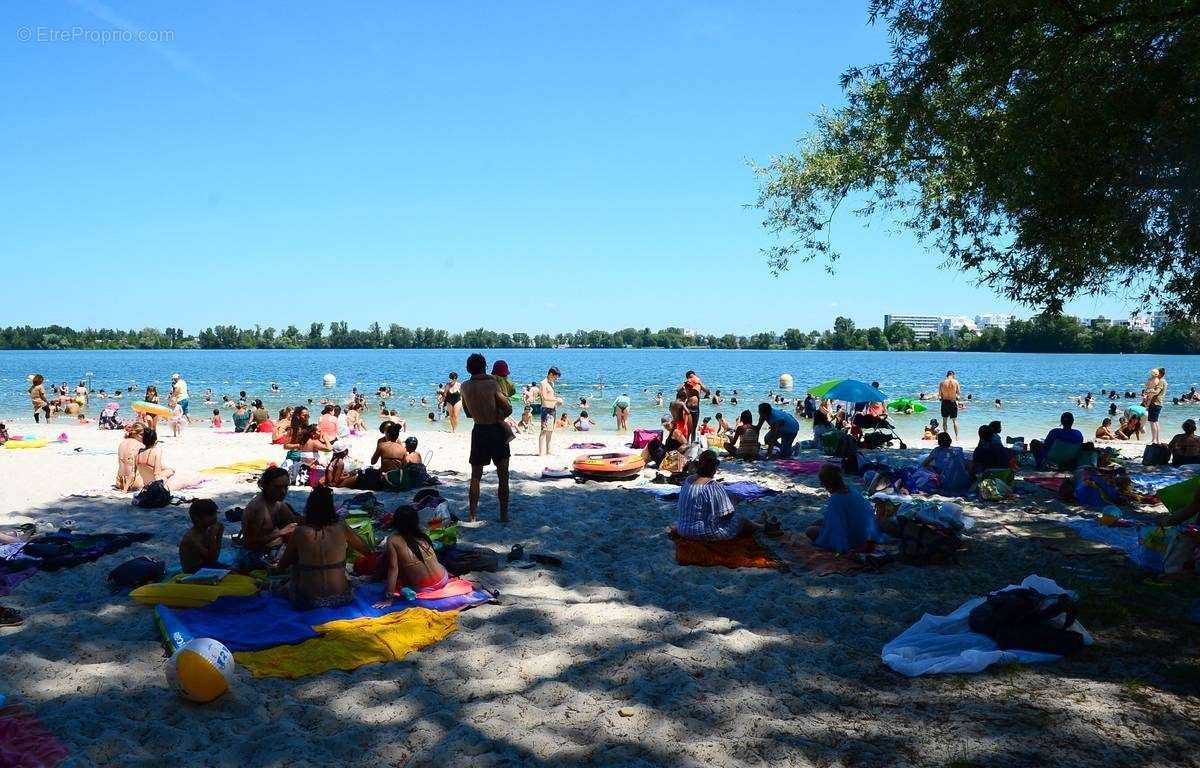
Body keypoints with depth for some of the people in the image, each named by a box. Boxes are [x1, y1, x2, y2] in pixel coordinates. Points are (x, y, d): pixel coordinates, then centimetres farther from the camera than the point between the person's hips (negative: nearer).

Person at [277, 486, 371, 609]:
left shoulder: (299, 532, -10)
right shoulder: (341, 528, -7)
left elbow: (283, 564, 4)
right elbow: (367, 550, 9)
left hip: (308, 601, -1)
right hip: (340, 598, 1)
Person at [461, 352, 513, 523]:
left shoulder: (465, 387, 2)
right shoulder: (492, 384, -12)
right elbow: (508, 408, -10)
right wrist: (498, 417, 6)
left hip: (478, 432, 4)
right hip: (496, 431, -3)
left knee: (475, 477, 12)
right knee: (503, 477, 8)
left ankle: (472, 516, 11)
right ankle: (504, 514, 11)